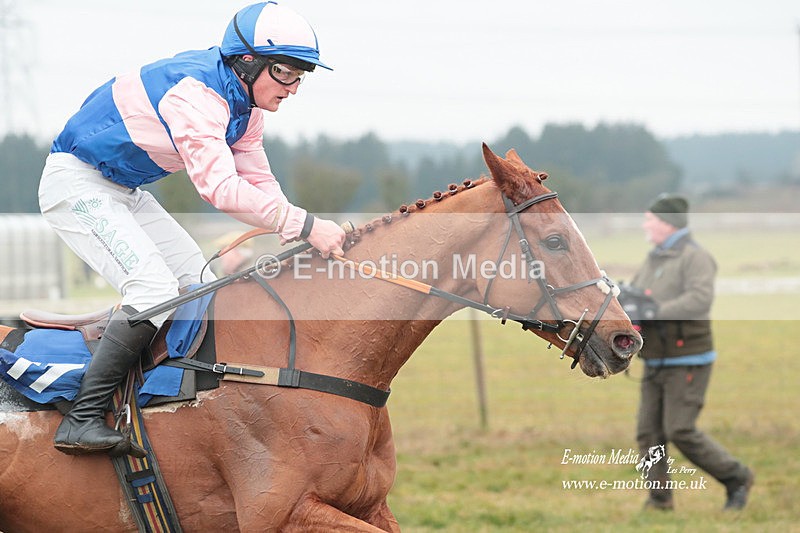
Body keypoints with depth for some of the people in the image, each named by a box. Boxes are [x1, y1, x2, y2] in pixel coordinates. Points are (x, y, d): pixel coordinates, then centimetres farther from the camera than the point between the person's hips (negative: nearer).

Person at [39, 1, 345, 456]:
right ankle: (82, 420, -23)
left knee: (198, 282, 8)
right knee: (156, 289, -23)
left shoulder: (244, 107, 3)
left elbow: (260, 183, 4)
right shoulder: (196, 92, -28)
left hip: (125, 191, 11)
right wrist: (305, 225, -38)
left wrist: (315, 241, -11)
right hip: (77, 184, -11)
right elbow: (218, 187, -37)